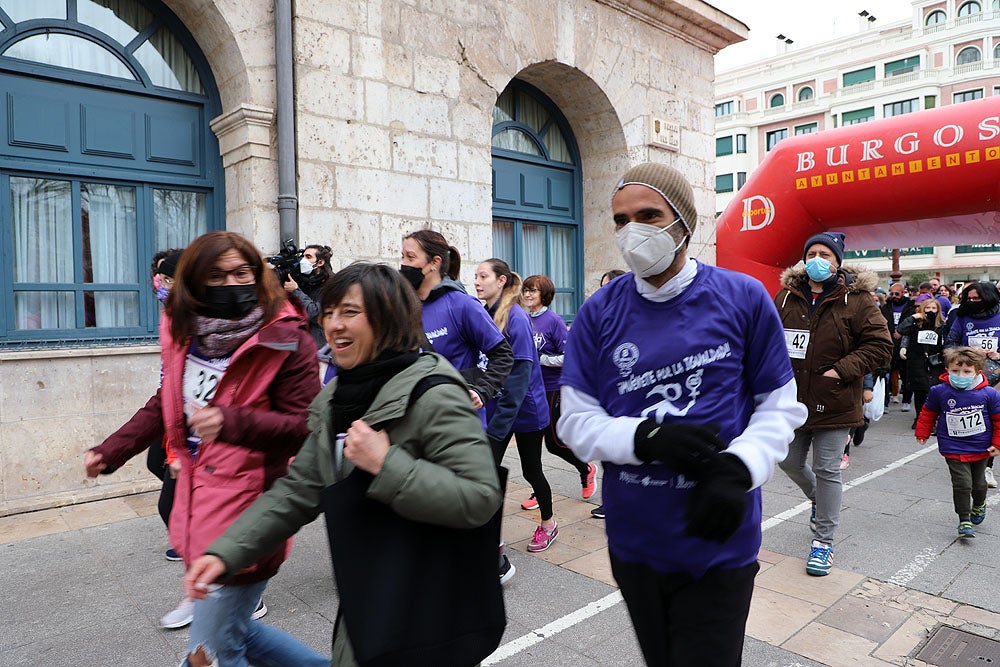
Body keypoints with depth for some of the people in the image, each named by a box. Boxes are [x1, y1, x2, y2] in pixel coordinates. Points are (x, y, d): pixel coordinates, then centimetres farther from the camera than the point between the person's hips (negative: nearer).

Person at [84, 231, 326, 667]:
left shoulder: (285, 339, -15)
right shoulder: (183, 334, 4)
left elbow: (306, 429, -20)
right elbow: (166, 405, 20)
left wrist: (232, 422, -33)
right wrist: (110, 451, 18)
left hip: (247, 514, -7)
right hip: (196, 505, 8)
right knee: (236, 631, 23)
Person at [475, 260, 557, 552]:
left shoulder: (515, 316, -19)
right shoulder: (484, 315, 1)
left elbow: (520, 372, -23)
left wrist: (501, 421, -24)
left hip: (526, 408, -5)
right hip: (496, 408, 5)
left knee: (531, 470, 12)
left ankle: (548, 523, 38)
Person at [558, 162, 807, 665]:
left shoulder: (743, 298, -7)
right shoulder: (600, 312, -5)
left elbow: (780, 406, -1)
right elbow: (576, 421, -5)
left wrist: (738, 470, -19)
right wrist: (648, 438, -23)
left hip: (718, 544, -2)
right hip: (633, 543, 3)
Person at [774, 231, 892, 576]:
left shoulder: (857, 300, -7)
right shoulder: (786, 296, 3)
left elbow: (880, 345, -9)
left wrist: (842, 370, -18)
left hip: (833, 402, -4)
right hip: (792, 399, 4)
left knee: (827, 472, 4)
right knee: (790, 462, 15)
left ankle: (824, 540, 20)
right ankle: (819, 500, 47)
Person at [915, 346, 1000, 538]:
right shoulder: (939, 392, -10)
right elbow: (928, 414, 5)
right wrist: (922, 433, 10)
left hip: (981, 449, 2)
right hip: (953, 450, -2)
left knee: (979, 483, 18)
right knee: (962, 485, -7)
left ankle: (979, 505, 49)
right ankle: (964, 521, 6)